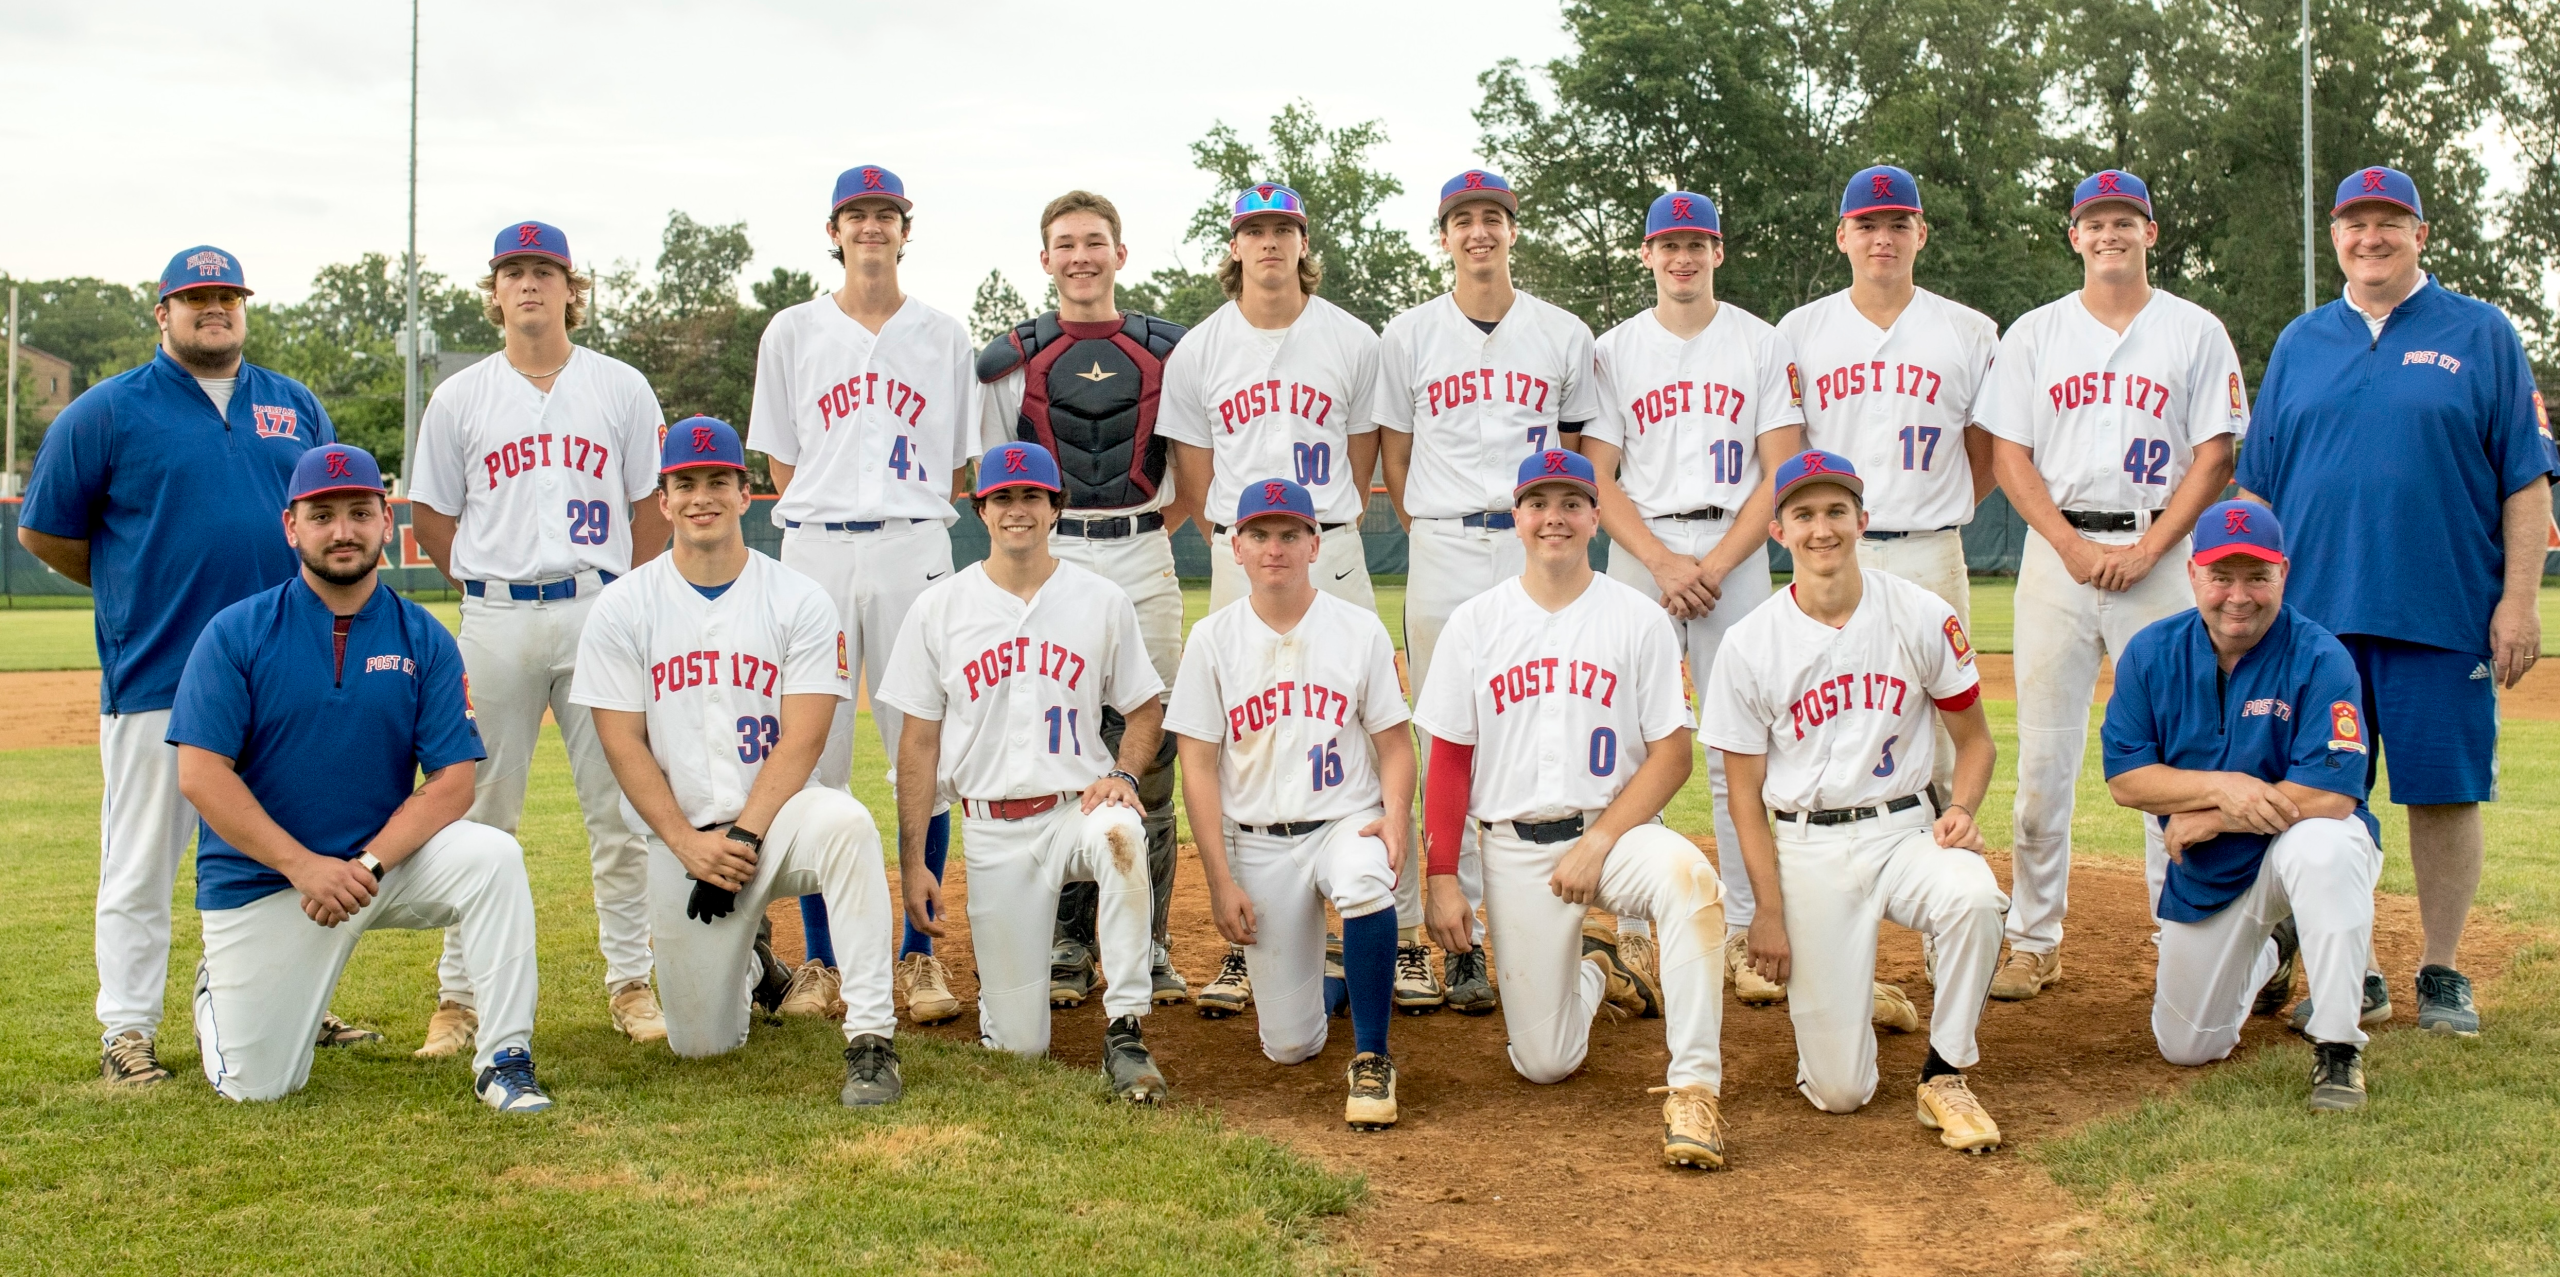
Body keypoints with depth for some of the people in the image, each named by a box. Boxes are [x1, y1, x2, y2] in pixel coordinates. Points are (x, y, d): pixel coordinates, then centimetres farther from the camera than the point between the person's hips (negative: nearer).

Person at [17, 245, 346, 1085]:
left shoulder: (296, 406, 12)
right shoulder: (107, 411, 0)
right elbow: (44, 533, 3)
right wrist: (133, 593, 5)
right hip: (155, 677, -4)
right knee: (141, 864, 1)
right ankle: (128, 1031, 9)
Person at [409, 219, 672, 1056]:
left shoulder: (622, 389, 9)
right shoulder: (459, 398, 9)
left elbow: (650, 509, 10)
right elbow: (429, 515, 12)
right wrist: (493, 591, 5)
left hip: (600, 611, 0)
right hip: (495, 619, 0)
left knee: (620, 806, 2)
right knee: (482, 811, 2)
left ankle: (631, 983, 11)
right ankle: (460, 994, 10)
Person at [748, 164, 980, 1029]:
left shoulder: (944, 338, 11)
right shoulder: (793, 333, 10)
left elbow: (957, 469, 13)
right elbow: (781, 461, 10)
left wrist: (907, 521, 5)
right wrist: (825, 521, 3)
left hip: (914, 550, 0)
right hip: (814, 551, 0)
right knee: (812, 755, -1)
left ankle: (920, 956, 6)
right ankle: (819, 959, 8)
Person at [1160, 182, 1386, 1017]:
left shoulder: (1352, 342, 6)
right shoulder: (1197, 350, 8)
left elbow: (1361, 463, 10)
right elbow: (1195, 475, 11)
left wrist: (1328, 540, 4)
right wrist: (1238, 548, 5)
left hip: (1331, 553, -1)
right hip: (1236, 558, 1)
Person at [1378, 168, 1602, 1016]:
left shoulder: (1564, 335, 10)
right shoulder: (1408, 336, 9)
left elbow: (1581, 453, 15)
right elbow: (1394, 459, 11)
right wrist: (1433, 538, 4)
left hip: (1535, 550, 1)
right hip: (1442, 551, 0)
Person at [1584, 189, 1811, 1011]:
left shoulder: (1764, 347, 7)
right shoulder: (1613, 352, 9)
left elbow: (1782, 472, 0)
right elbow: (1599, 479, 3)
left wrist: (1715, 566, -11)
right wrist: (1664, 563, -11)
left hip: (1735, 550, 0)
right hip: (1639, 553, 1)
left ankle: (1742, 935, 3)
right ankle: (1632, 934, 5)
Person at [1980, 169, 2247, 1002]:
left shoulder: (2195, 332, 7)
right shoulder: (2033, 334, 10)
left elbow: (2216, 455, 1)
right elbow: (2008, 455, 4)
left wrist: (2146, 550, -11)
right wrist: (2075, 547, -9)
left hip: (2159, 552, -1)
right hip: (2056, 550, 1)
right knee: (2042, 753, 1)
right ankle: (2033, 942, 8)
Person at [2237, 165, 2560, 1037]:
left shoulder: (2481, 335, 5)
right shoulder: (2300, 344, 13)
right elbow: (2259, 485, 14)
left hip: (2443, 614, -2)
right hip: (2314, 614, 3)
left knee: (2444, 792, 2)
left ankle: (2442, 974, 15)